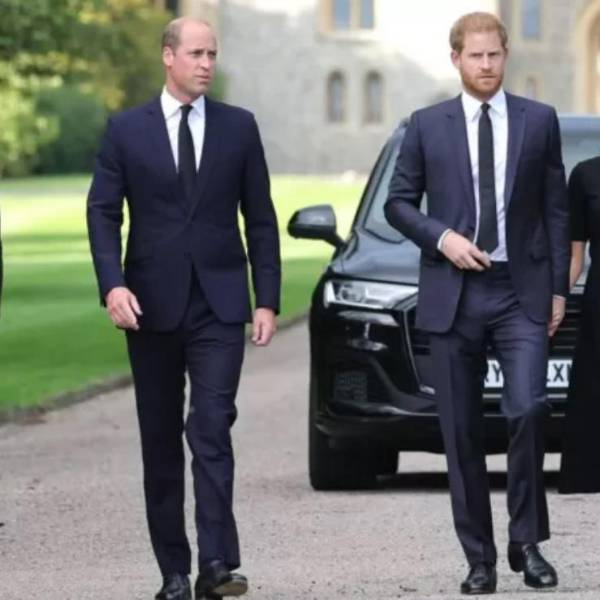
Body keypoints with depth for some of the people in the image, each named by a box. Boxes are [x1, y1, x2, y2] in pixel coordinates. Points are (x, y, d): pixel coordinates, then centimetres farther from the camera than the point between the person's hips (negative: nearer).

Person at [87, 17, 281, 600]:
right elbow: (102, 212, 0)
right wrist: (112, 284, -15)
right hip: (152, 305, 1)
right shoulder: (126, 130, 3)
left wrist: (267, 300, 1)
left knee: (212, 428, -14)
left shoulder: (239, 127, 5)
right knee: (161, 441, 6)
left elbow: (260, 218, 7)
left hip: (218, 303, -1)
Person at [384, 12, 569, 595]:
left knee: (527, 410, -17)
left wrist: (558, 288, 2)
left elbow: (556, 209, 7)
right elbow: (398, 202, 8)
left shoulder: (540, 121, 5)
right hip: (453, 295, 1)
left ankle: (527, 542, -3)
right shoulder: (427, 126, 5)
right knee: (461, 432, 2)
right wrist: (442, 237, -9)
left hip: (522, 294, -1)